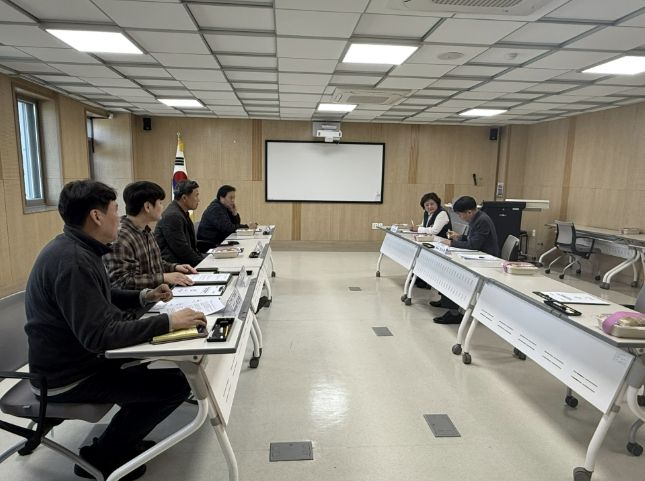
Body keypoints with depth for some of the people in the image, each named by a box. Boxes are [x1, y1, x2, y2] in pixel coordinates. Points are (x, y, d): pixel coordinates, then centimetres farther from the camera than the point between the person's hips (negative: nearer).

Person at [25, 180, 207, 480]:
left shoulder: (77, 249, 4)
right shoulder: (73, 261, -29)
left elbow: (101, 298, 18)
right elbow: (100, 335, -34)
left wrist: (144, 297, 4)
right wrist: (168, 321, -32)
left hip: (78, 357, 10)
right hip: (69, 378, -10)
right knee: (175, 386, -15)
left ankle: (122, 438, 29)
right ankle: (99, 456, 7)